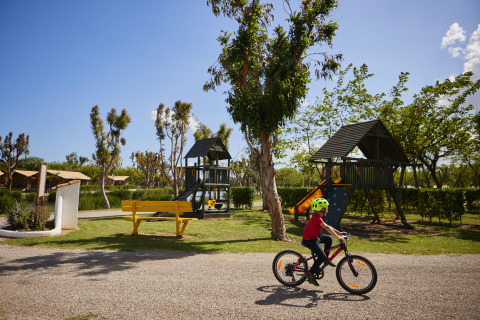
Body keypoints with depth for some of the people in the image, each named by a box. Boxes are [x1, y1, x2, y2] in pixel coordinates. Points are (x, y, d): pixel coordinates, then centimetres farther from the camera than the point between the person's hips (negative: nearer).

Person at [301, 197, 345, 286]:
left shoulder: (317, 217, 8)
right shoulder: (317, 218, -24)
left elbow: (328, 227, 11)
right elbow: (327, 228, -34)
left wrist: (339, 233, 6)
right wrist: (338, 237, -37)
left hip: (314, 237, 10)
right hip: (309, 240, -10)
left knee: (328, 238, 12)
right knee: (322, 256, -12)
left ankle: (326, 260, 18)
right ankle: (310, 274, -2)